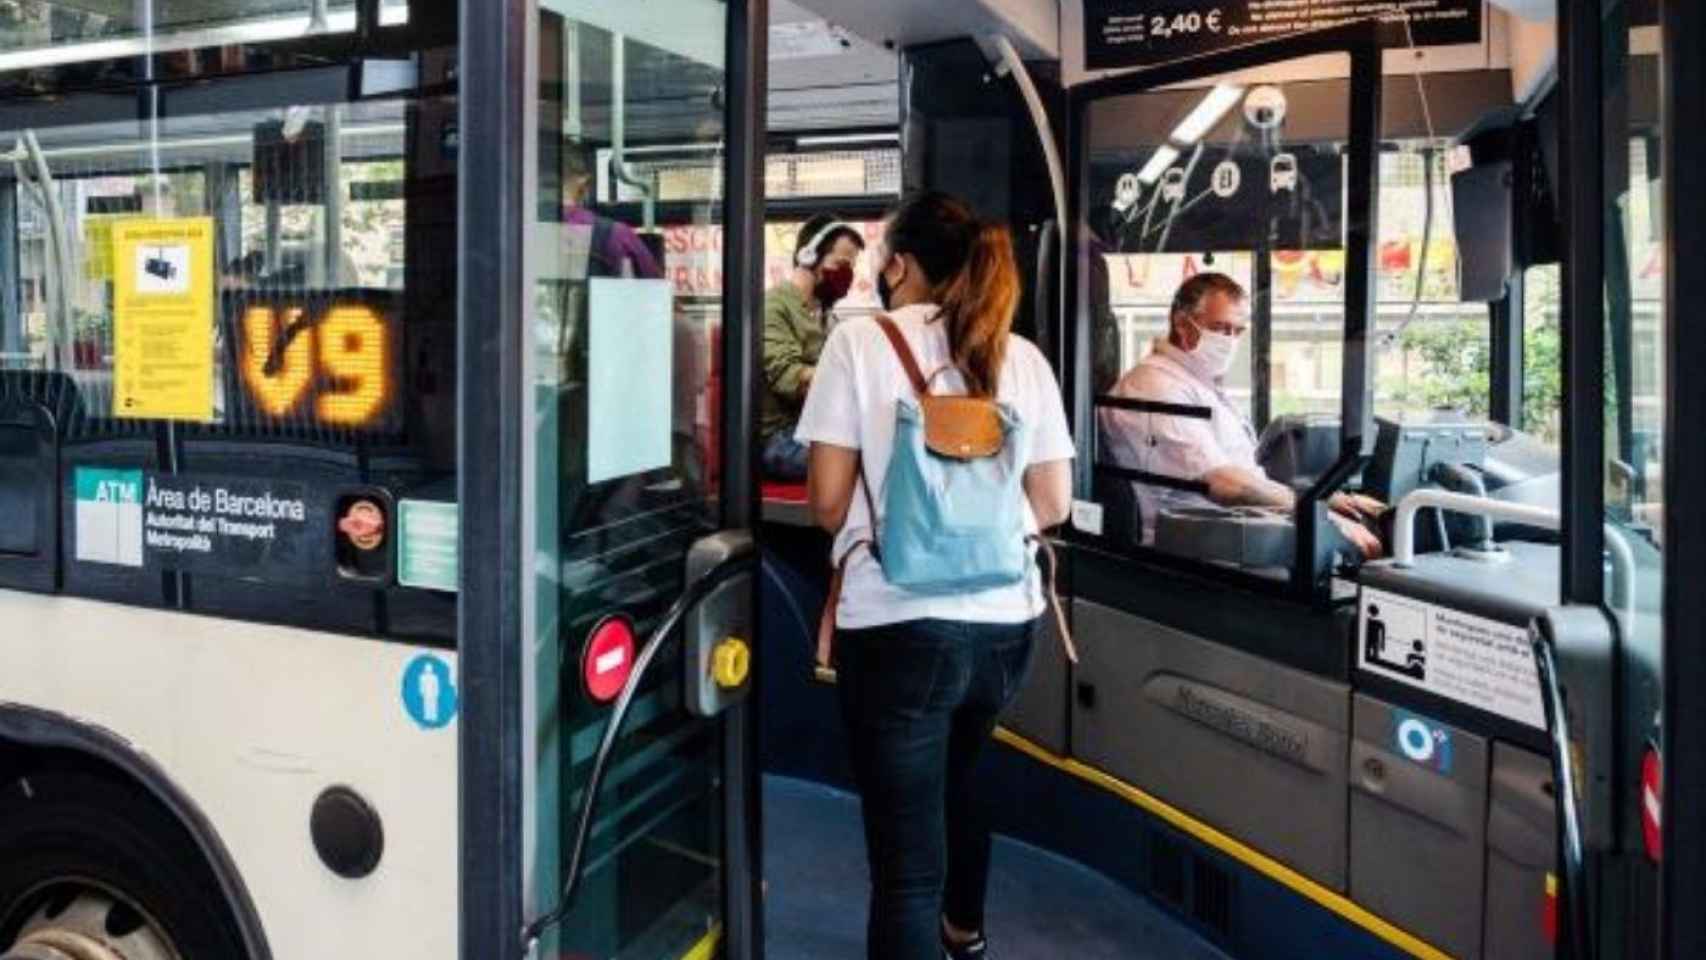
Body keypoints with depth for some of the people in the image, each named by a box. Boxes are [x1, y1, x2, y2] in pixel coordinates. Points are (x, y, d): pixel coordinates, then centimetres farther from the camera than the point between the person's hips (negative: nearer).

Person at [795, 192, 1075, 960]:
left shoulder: (861, 341, -5)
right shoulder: (1023, 357, 6)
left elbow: (828, 501, -5)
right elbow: (1053, 502, 7)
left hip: (899, 621, -6)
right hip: (1005, 619, 6)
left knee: (905, 847, 1)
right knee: (954, 778, 31)